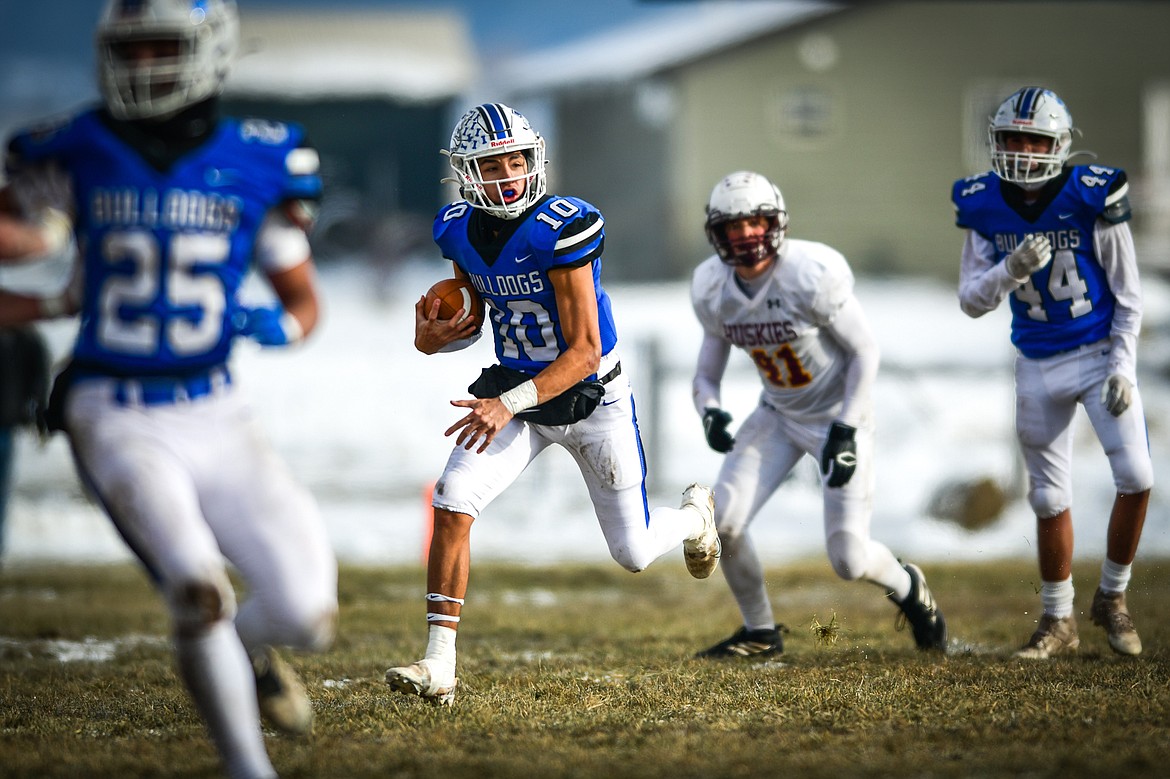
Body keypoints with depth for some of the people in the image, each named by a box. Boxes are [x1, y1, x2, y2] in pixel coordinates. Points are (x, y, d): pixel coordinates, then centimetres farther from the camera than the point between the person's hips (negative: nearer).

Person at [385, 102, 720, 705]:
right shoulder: (460, 232, -6)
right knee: (453, 503, -20)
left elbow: (585, 351, -25)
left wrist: (508, 405, -36)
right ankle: (439, 666, -18)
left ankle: (695, 515, 44)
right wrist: (432, 339, -11)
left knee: (634, 555, 6)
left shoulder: (561, 229, -25)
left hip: (592, 398, -4)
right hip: (514, 391, 4)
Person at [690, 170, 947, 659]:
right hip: (778, 415, 5)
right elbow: (708, 371, 5)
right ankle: (760, 632, 11)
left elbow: (865, 352, -16)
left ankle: (908, 588, 26)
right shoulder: (713, 289, -6)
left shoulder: (812, 275, -25)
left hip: (839, 414, -5)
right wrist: (710, 412, -18)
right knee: (723, 521, -12)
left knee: (850, 560, -11)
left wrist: (846, 430, -22)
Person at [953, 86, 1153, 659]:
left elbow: (1127, 295, -7)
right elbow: (971, 301, -5)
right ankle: (1058, 621, 23)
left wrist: (1122, 368, -14)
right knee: (1050, 499, 8)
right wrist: (1011, 271, -25)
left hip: (1100, 354, -2)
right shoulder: (985, 208, -6)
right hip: (1038, 367, 2)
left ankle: (1112, 598, 6)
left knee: (1136, 478, -15)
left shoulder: (1091, 201, -15)